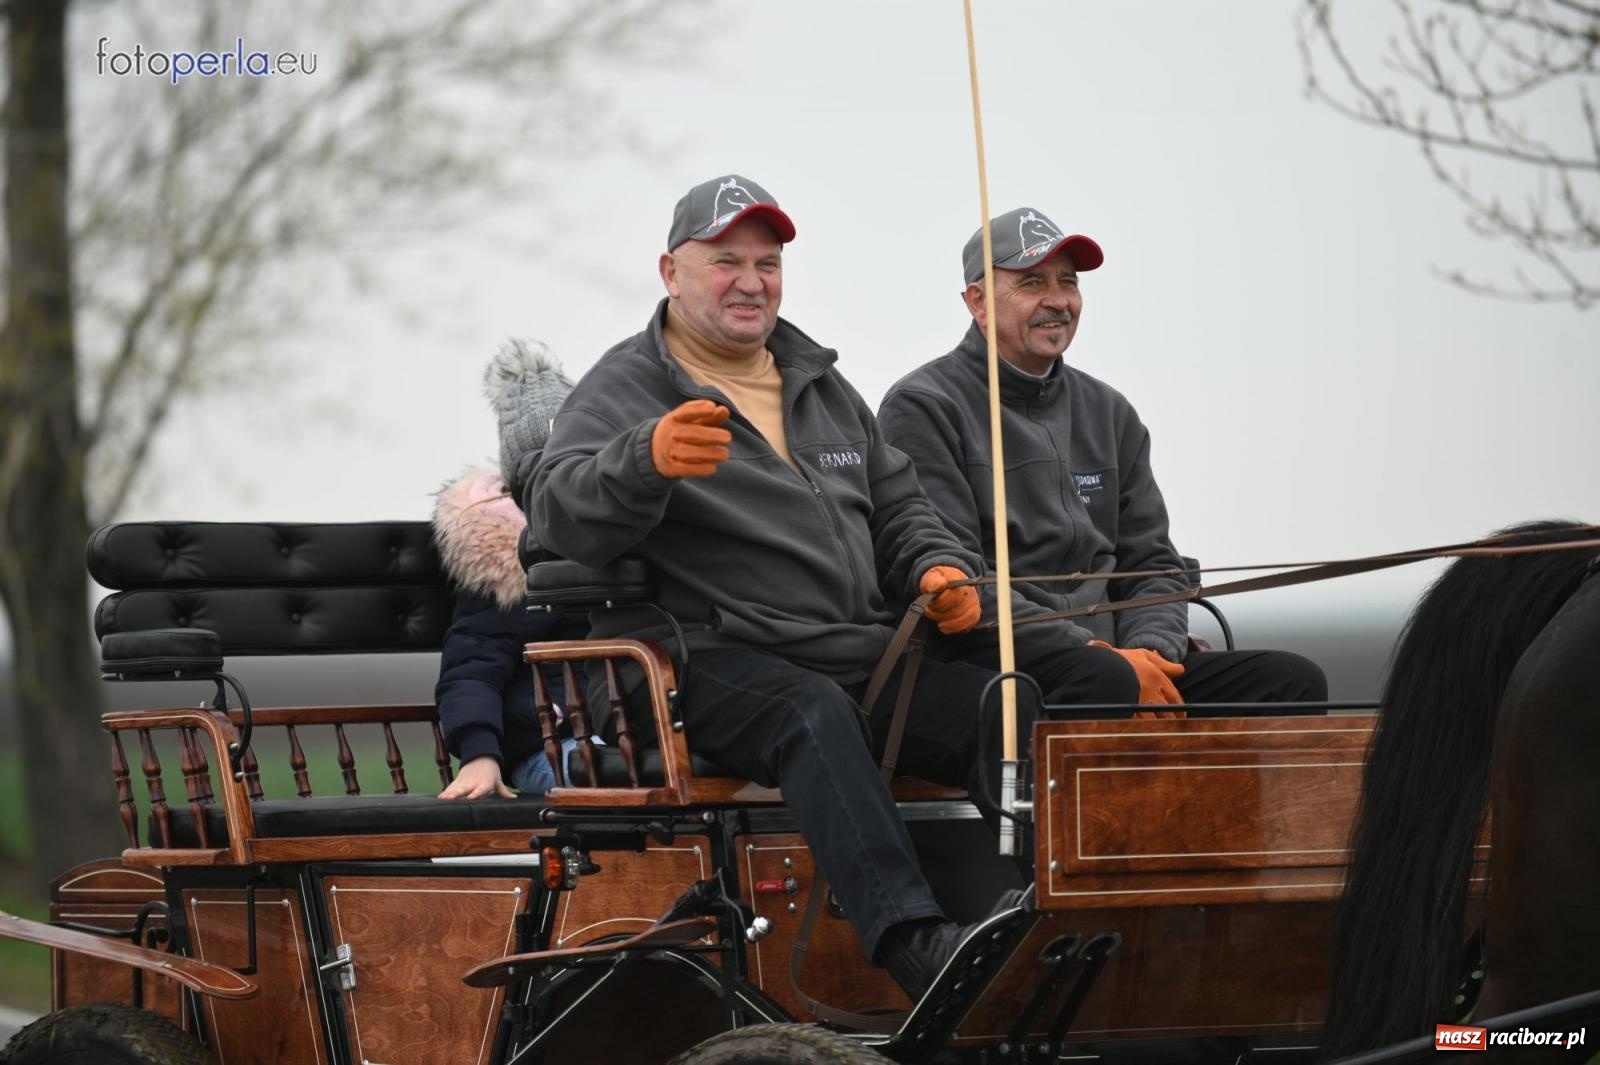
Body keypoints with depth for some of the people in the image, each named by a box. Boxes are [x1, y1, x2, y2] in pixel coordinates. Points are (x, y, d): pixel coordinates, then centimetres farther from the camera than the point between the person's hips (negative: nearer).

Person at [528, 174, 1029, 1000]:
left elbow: (897, 506, 29)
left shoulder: (821, 386, 23)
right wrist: (648, 461, -37)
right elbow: (560, 514, -16)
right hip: (715, 661, -6)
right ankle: (913, 944, -53)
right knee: (812, 715, -38)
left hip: (862, 654, 6)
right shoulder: (622, 391, 2)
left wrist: (937, 568, 6)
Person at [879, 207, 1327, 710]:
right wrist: (1102, 655, -16)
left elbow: (1151, 564, 20)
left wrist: (1149, 650, -5)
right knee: (1109, 681, -39)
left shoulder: (1107, 412, 22)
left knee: (1293, 681, -14)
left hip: (1109, 655, 7)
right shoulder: (923, 408, 0)